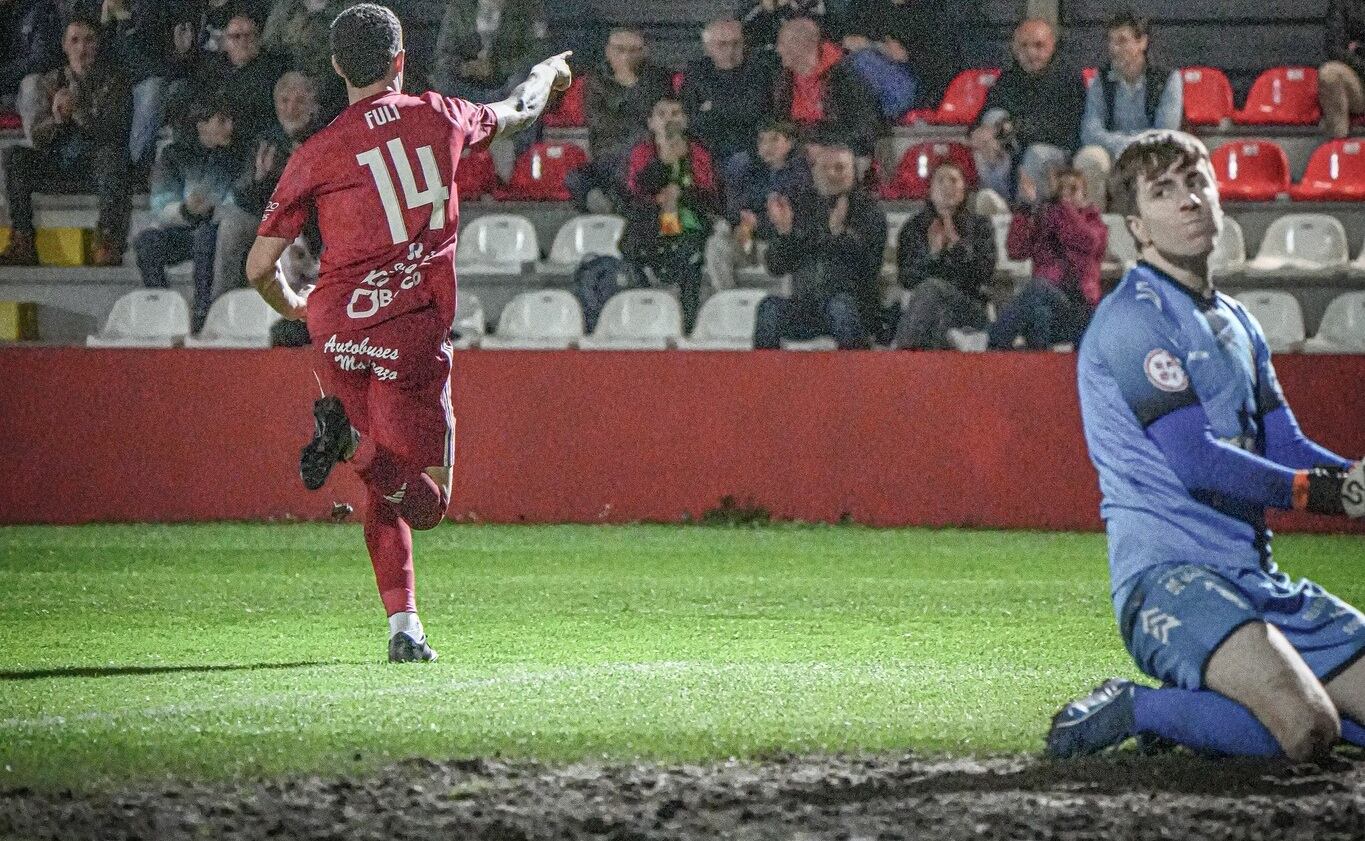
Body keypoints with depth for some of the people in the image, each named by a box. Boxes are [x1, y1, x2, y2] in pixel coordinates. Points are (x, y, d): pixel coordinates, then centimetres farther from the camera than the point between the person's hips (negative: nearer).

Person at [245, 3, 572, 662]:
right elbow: (517, 113, 27)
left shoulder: (316, 155, 2)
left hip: (336, 331, 2)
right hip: (414, 332, -2)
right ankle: (351, 438, -27)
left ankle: (403, 627, 8)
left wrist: (290, 305, 26)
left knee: (385, 488, 20)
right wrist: (548, 73, 50)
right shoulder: (439, 118, 4)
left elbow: (258, 268, 3)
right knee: (425, 499, 3)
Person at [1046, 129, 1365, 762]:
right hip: (1169, 576, -9)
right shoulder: (1133, 317, -9)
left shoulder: (1237, 323, 21)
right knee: (1308, 728, -31)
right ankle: (1133, 710, -9)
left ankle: (1206, 704, 13)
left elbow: (1286, 448, 16)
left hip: (1255, 577, 9)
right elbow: (1197, 463, -16)